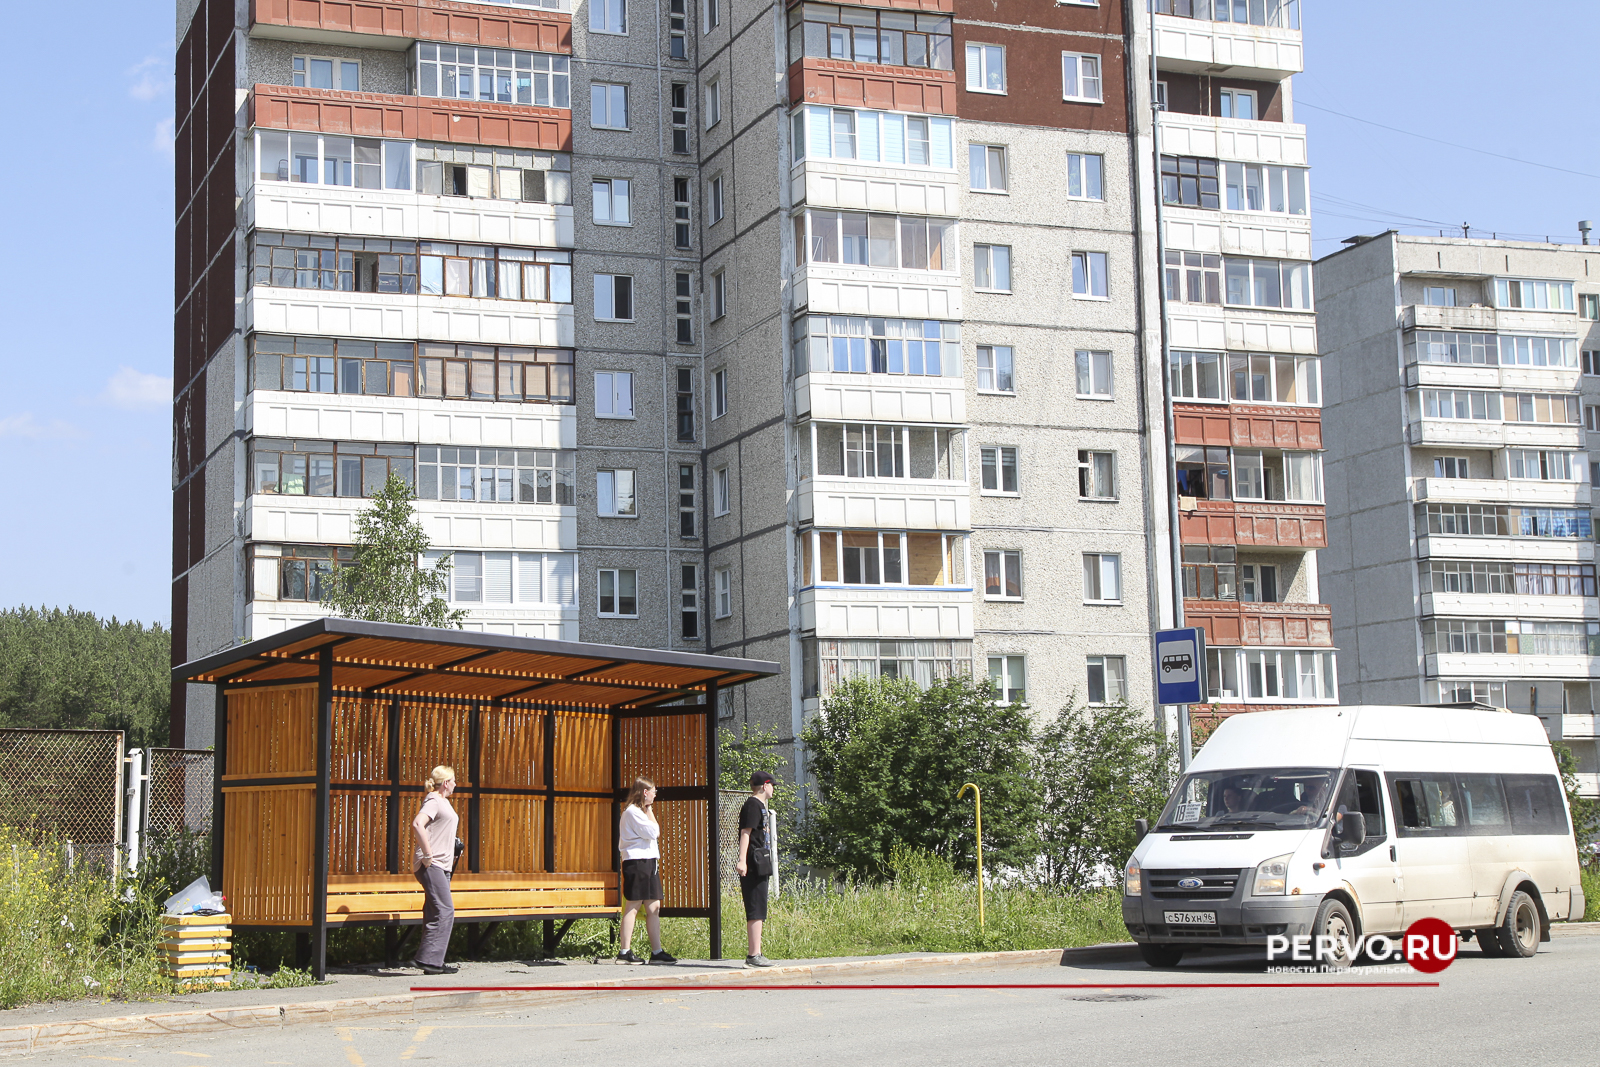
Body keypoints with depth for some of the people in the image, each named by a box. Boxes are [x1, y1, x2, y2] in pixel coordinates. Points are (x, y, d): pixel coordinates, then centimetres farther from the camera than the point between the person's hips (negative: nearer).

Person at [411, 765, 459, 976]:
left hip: (440, 865, 10)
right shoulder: (433, 801, -10)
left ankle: (433, 962, 7)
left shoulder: (442, 802, 20)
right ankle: (429, 958, -15)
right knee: (444, 911, -14)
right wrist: (428, 854, -24)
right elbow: (417, 824, -26)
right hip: (431, 864, -10)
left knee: (435, 912, 7)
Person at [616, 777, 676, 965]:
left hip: (649, 863, 10)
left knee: (654, 908, 7)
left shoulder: (639, 812, 23)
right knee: (633, 907, -8)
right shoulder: (632, 811, -10)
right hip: (637, 862, -10)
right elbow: (653, 832, -14)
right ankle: (625, 952, -5)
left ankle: (656, 951, 8)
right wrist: (650, 812, -5)